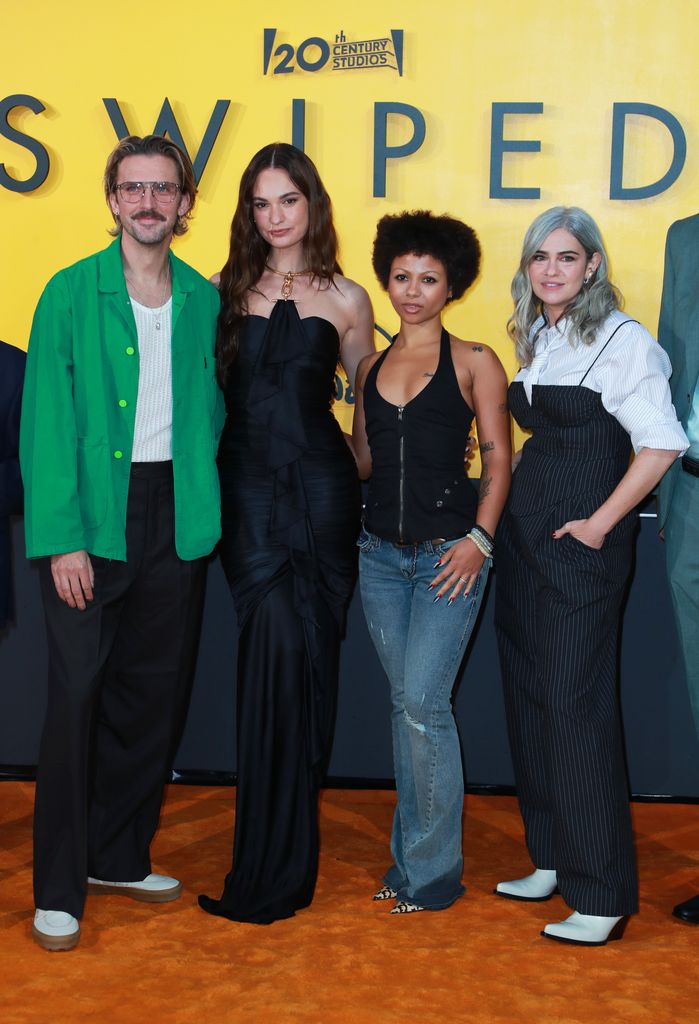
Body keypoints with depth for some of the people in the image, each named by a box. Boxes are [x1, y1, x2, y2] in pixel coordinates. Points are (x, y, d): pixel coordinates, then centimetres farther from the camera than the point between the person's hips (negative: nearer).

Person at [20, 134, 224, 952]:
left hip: (175, 514, 4)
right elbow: (47, 424, -8)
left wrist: (203, 502, -2)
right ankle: (57, 889, 10)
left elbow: (212, 409, 12)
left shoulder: (205, 299, 8)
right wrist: (62, 538, -15)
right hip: (92, 515, -4)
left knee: (154, 692, 11)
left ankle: (117, 858, 29)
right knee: (77, 693, -3)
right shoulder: (71, 294, -4)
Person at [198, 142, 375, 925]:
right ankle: (282, 861, 6)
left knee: (301, 659, -1)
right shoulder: (227, 291, 9)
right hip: (246, 488, 0)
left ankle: (268, 869, 11)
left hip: (320, 487, 0)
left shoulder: (346, 300, 7)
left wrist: (370, 478, 7)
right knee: (280, 649, -9)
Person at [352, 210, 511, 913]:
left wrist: (480, 538, -12)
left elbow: (499, 460, -2)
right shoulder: (371, 366, 13)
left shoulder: (473, 362, 0)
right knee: (404, 703, 10)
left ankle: (432, 871, 4)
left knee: (423, 704, -10)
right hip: (381, 553, 5)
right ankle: (410, 858, 21)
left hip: (448, 554, -5)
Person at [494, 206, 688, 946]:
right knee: (528, 698, 12)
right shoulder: (534, 339, 13)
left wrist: (600, 523, -14)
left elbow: (660, 444, -14)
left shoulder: (622, 340, -9)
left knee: (575, 705, -7)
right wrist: (512, 511, 8)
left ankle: (601, 894, 3)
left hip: (580, 547, -8)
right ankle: (552, 861, 26)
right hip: (523, 536, 8)